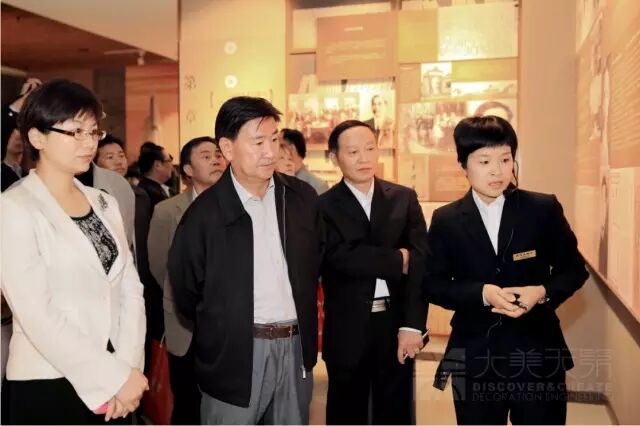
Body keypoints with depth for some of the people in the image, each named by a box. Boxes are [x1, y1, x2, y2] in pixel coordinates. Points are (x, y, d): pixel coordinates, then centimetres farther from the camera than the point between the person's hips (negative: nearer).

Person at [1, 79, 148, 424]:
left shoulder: (105, 204, 8)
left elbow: (130, 288, 2)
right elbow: (37, 316, -18)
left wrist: (127, 367, -10)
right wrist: (114, 376, -16)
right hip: (48, 385, -5)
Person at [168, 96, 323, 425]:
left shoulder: (302, 197, 2)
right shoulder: (205, 213, -10)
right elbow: (184, 290, -1)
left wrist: (303, 326, 12)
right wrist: (220, 333, 7)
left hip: (295, 348, 4)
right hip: (236, 353, -4)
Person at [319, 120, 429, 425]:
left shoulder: (404, 198, 4)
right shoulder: (323, 206, -4)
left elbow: (420, 261, -4)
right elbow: (341, 257, -19)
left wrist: (412, 325, -13)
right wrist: (397, 259, -12)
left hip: (396, 325, 2)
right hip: (347, 329, -2)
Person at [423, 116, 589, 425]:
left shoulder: (544, 208, -3)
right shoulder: (446, 220, -2)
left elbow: (574, 269, 3)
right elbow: (432, 284, -2)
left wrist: (543, 292, -17)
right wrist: (482, 293, -18)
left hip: (538, 352, 0)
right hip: (475, 357, 0)